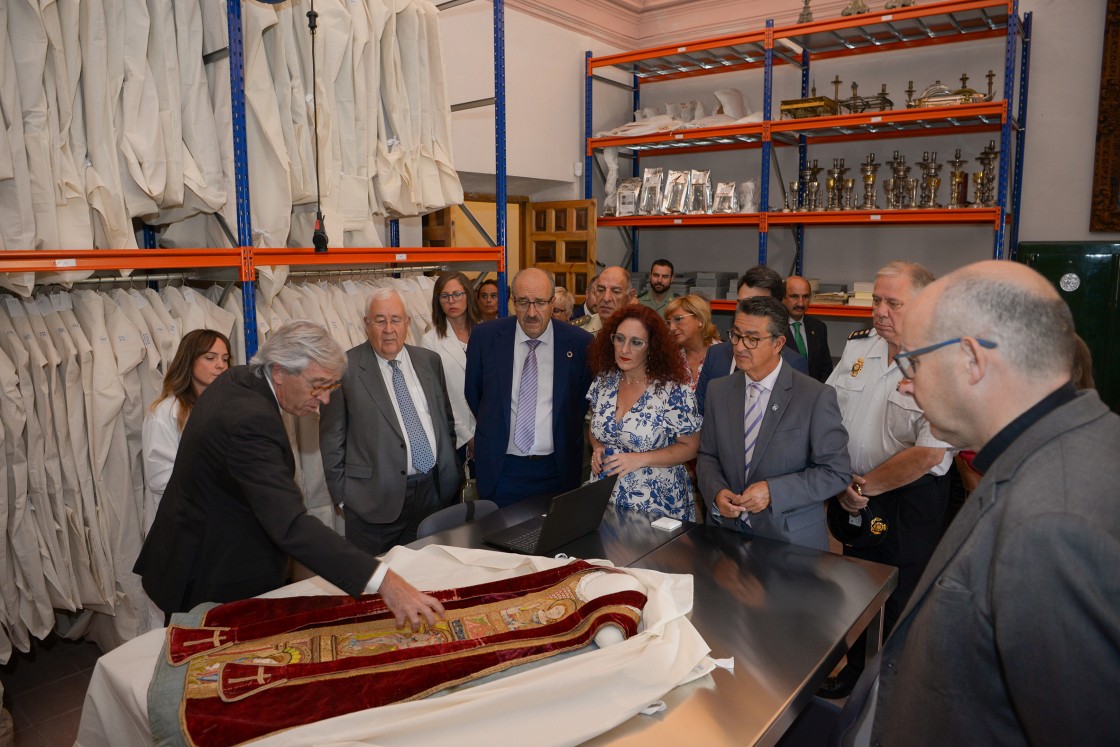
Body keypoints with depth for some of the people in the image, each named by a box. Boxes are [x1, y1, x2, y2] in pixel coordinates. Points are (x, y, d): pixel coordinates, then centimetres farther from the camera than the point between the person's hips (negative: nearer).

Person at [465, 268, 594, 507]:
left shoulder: (580, 342, -6)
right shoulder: (485, 338, -5)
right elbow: (473, 395, 10)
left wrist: (567, 437, 9)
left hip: (557, 471, 0)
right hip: (500, 470, 0)